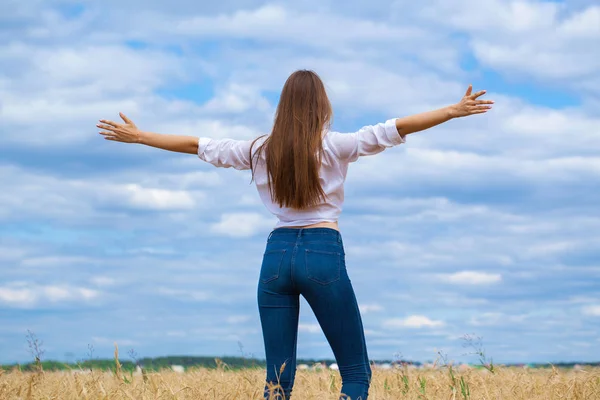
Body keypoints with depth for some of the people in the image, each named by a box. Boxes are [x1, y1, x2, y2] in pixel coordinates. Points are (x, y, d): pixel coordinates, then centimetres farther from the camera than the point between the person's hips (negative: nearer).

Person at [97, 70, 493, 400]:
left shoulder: (260, 151, 9)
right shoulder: (333, 146, -1)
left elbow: (197, 145, 15)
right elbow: (394, 129, -7)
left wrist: (138, 136, 26)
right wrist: (455, 111, -5)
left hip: (277, 254, 4)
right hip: (323, 254, -4)